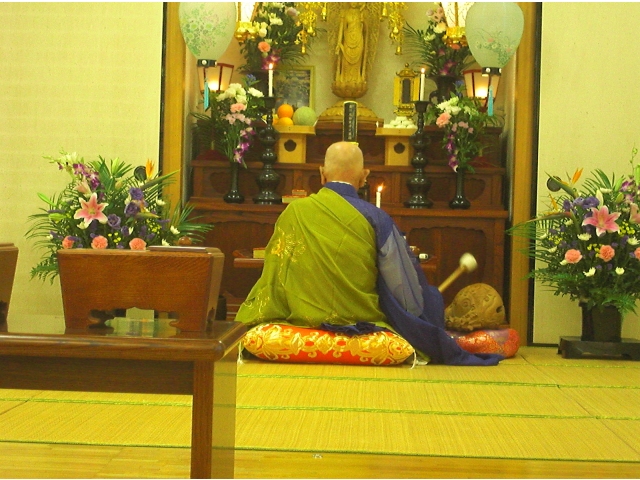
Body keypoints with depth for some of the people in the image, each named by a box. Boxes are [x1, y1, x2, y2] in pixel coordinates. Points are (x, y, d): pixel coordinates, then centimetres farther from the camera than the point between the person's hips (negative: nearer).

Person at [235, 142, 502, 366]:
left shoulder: (293, 212, -5)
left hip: (303, 317, 4)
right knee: (430, 297, 22)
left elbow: (274, 273, 7)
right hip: (363, 319, -4)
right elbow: (405, 292, -8)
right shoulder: (376, 220, -12)